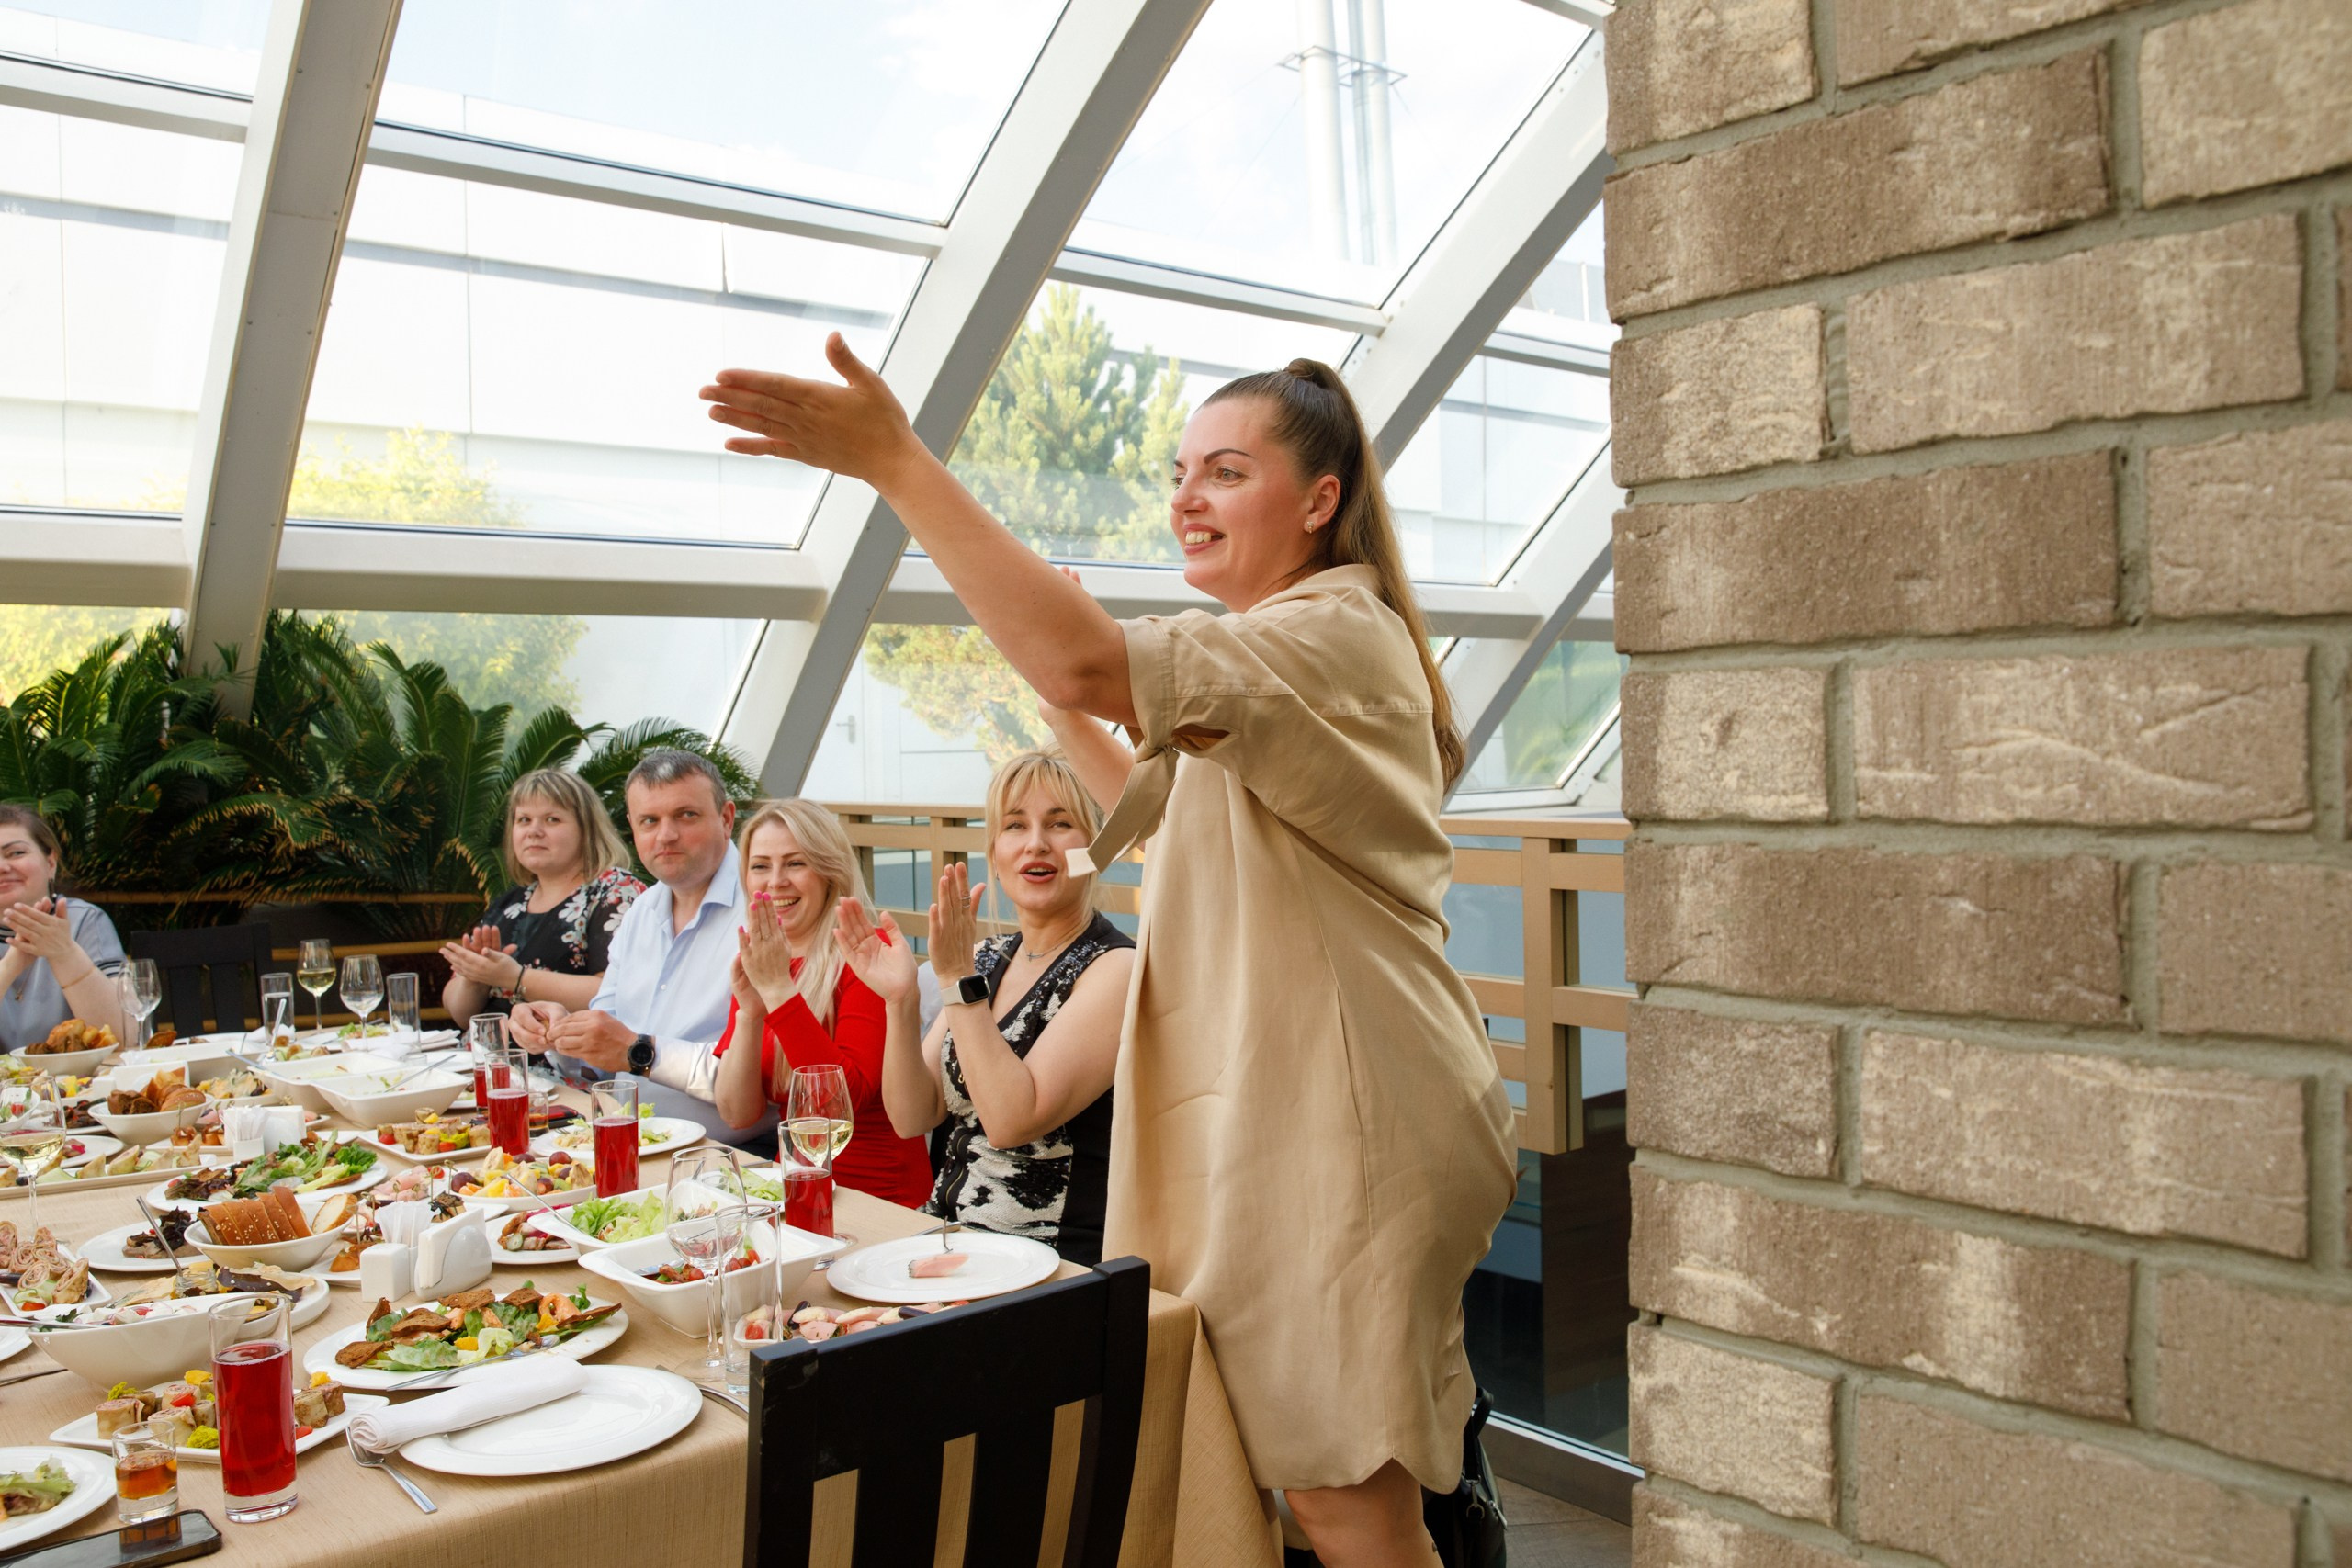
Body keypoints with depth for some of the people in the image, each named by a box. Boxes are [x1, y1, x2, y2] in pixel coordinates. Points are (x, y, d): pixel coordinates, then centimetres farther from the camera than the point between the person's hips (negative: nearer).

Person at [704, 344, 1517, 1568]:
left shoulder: (1333, 639, -16)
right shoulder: (1304, 650, 19)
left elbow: (1095, 665, -34)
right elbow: (1164, 812, 27)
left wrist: (896, 462, -34)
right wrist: (1064, 712, 17)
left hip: (1342, 1130, -10)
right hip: (1286, 1109, 10)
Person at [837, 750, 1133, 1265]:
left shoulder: (1117, 968, -13)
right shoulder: (988, 960, 9)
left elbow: (1013, 1121, -23)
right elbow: (913, 1117, 4)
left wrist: (958, 980, -22)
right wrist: (901, 1002, -11)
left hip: (1059, 1259, -6)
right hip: (948, 1233, 7)